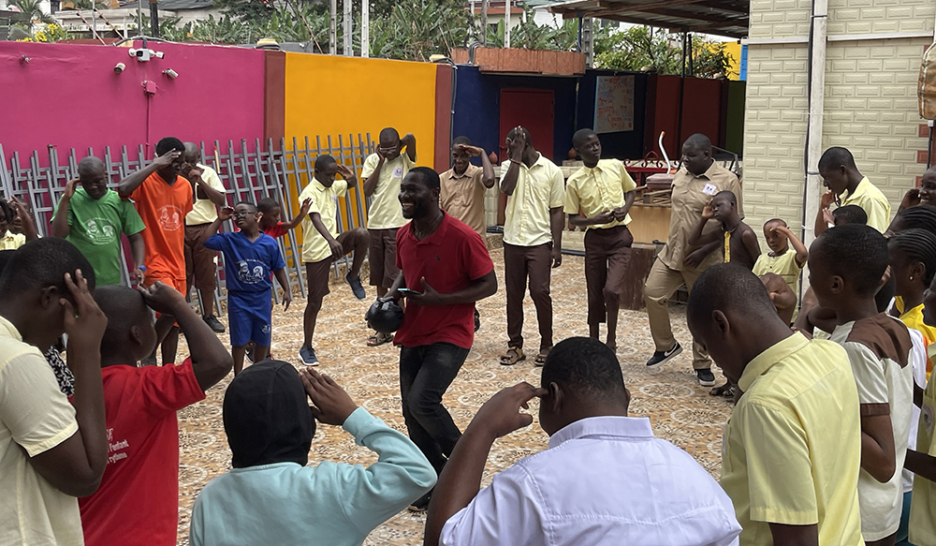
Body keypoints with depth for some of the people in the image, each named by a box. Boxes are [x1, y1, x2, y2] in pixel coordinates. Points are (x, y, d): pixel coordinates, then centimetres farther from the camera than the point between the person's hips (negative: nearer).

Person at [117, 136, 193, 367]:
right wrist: (154, 165, -30)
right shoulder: (146, 182, -12)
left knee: (174, 319, 10)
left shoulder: (185, 186, 7)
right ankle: (148, 354, 1)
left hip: (177, 263, 7)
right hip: (154, 261, -7)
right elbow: (123, 188, -35)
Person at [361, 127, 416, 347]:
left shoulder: (406, 160, -4)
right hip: (375, 224, 4)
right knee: (379, 279, 10)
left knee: (394, 279, -7)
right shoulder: (372, 161, 5)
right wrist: (380, 162, -7)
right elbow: (367, 191, -5)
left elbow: (410, 138, -22)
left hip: (398, 225, -4)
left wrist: (398, 148, -3)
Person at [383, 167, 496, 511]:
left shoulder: (462, 237, -18)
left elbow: (489, 285, -14)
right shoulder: (403, 236, 3)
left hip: (450, 335, -7)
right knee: (412, 415, 7)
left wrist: (440, 299, -22)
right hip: (412, 335, 7)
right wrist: (392, 293, -1)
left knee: (422, 400, -23)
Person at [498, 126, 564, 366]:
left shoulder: (551, 171, -2)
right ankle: (515, 345, 18)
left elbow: (556, 211, -1)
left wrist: (557, 247, -5)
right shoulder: (509, 166, 5)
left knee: (540, 292, -8)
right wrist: (516, 157, -14)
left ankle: (546, 345, 7)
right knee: (514, 294, 7)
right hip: (513, 241, 3)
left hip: (540, 242, -3)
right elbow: (507, 188, -17)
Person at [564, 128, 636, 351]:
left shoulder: (616, 166, 0)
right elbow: (573, 218, 0)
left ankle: (611, 340, 3)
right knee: (594, 294, 7)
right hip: (594, 238, 0)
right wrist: (595, 219, -18)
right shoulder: (574, 181, -5)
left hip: (619, 235, 0)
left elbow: (630, 190, 16)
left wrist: (625, 208, -4)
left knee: (611, 289, -16)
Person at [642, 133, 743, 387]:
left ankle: (702, 365, 18)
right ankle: (666, 346, 21)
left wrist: (704, 251, -19)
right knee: (653, 293, 0)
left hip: (703, 259, -6)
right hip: (672, 252, 6)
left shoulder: (727, 181, -13)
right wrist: (674, 243, 16)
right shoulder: (682, 173, 6)